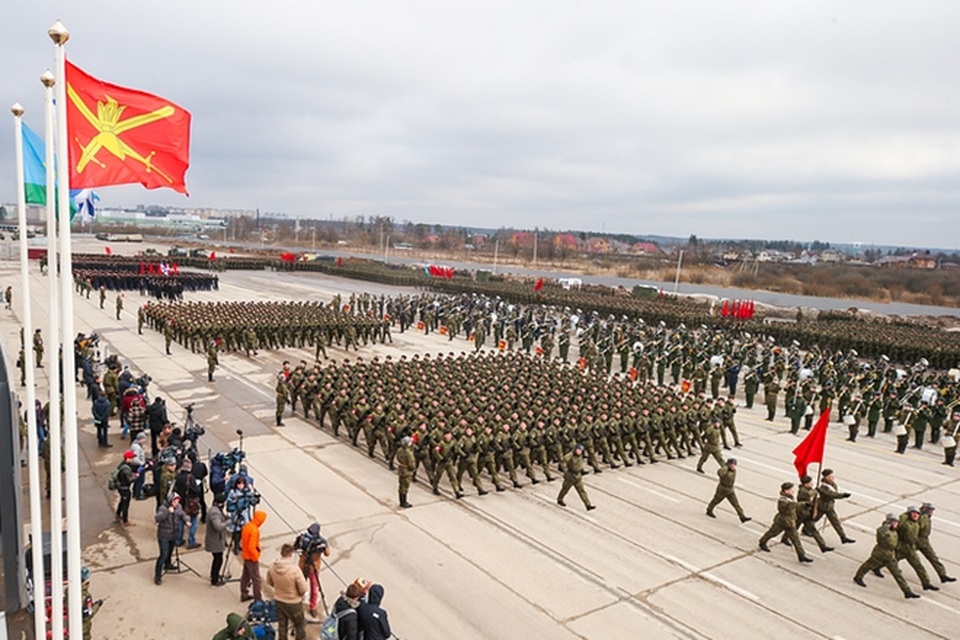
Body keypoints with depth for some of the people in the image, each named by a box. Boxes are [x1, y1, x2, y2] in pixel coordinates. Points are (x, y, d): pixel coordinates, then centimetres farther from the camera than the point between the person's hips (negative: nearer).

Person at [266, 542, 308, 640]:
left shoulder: (272, 567, -15)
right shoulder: (295, 569, -31)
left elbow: (269, 582, 5)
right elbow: (303, 589, -23)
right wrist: (301, 594, -1)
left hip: (278, 601, 4)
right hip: (294, 603, -4)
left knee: (282, 626, 21)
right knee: (300, 625, 20)